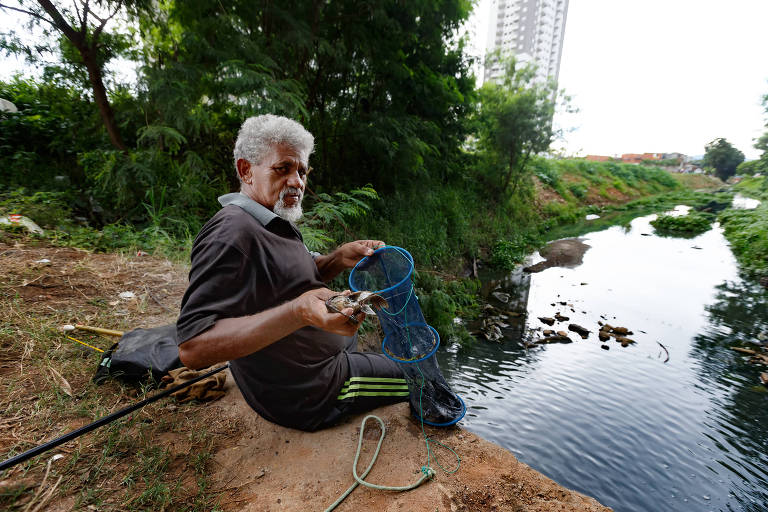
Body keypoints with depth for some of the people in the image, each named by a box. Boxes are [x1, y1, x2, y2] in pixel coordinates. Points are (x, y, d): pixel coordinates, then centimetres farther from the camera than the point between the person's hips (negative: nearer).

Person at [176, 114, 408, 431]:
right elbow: (192, 348, -34)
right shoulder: (231, 233, -28)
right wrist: (299, 312, -46)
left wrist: (339, 258, -7)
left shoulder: (271, 222, 5)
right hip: (311, 393, -10)